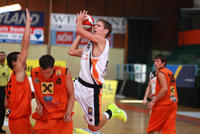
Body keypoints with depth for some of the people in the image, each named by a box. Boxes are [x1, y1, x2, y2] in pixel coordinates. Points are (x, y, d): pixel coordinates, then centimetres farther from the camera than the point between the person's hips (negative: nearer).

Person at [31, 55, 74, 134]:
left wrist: (68, 113, -15)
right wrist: (39, 104, -5)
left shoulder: (64, 73, -14)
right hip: (43, 117, 3)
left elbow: (71, 95, -4)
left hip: (61, 117, -3)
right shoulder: (34, 73, -5)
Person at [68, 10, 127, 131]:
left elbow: (79, 30, -20)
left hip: (92, 89, -8)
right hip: (80, 84, 8)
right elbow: (72, 51, 22)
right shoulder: (90, 46, 15)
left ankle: (111, 112, 23)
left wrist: (80, 20, 0)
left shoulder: (102, 41, -12)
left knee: (94, 128, 0)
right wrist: (80, 35, 17)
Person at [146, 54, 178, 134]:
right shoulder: (170, 72, 16)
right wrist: (156, 95, 27)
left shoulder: (161, 73, -11)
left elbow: (165, 89, -23)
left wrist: (154, 100, -19)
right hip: (173, 104, 8)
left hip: (163, 104, -8)